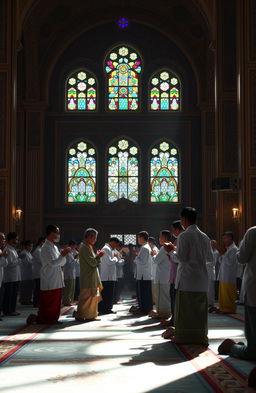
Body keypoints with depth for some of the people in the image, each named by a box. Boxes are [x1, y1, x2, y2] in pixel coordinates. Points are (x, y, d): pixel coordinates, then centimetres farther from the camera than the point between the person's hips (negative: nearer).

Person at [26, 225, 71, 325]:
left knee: (56, 304, 13)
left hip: (57, 282, 9)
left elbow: (62, 263, 18)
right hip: (49, 282, -9)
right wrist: (62, 255, -21)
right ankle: (35, 318, 8)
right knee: (47, 304, -4)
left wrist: (63, 254, 2)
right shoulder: (46, 247, -13)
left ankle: (53, 319, 21)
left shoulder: (55, 247, 16)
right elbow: (53, 263, -23)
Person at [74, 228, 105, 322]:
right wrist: (99, 256, -7)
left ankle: (90, 315, 20)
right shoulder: (85, 248, -17)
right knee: (86, 297, -4)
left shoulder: (89, 247, 16)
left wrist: (97, 256, 5)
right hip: (88, 278, -10)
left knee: (93, 297, 14)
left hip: (92, 278, 10)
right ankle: (80, 316, 5)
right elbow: (93, 262, -21)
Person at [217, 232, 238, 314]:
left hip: (229, 277, -9)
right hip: (223, 276, 9)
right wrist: (222, 255, 3)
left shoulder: (234, 249, -11)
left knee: (228, 294, -5)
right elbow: (221, 261, 20)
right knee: (223, 293, 12)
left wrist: (224, 254, -10)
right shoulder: (227, 249, 17)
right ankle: (223, 308, 18)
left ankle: (229, 309, 0)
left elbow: (230, 262, -18)